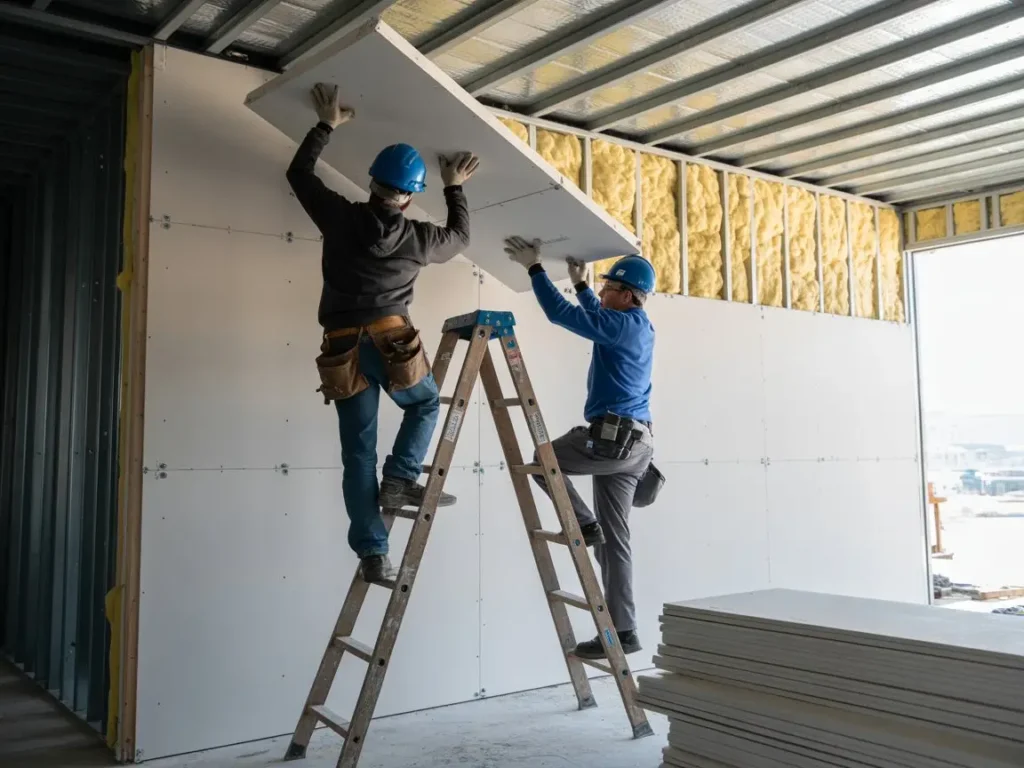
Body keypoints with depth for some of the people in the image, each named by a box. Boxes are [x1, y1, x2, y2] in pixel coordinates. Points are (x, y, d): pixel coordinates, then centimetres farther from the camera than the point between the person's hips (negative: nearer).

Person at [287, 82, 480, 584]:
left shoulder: (340, 218, 3)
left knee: (358, 453, 6)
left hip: (343, 349, 2)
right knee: (426, 404, 28)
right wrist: (455, 188, 31)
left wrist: (325, 126, 28)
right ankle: (400, 479, 7)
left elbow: (299, 173, 19)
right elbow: (460, 237, 23)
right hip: (390, 345, -2)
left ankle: (372, 553, 6)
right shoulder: (419, 238, 1)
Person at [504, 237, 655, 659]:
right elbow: (596, 318, 39)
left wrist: (534, 266, -8)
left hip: (614, 437, -10)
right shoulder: (634, 325, 17)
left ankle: (585, 525, 5)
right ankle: (622, 631, 10)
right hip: (633, 442, 10)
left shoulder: (624, 325, -12)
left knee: (540, 461, 8)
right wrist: (579, 283, 39)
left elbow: (561, 312, -16)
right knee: (614, 538, 8)